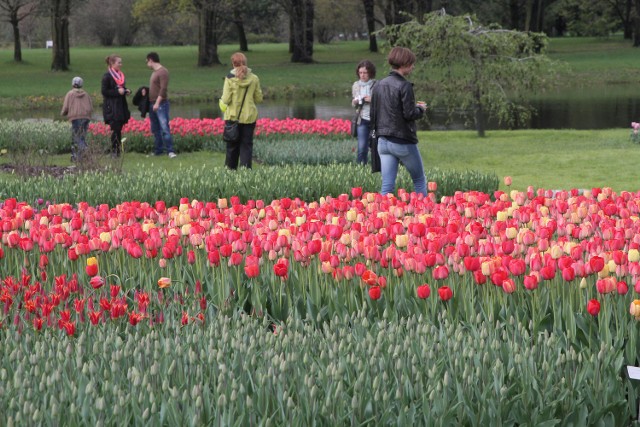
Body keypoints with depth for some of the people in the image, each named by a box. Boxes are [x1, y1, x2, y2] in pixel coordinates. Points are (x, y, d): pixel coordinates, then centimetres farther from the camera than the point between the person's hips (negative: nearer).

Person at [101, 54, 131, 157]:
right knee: (115, 129, -11)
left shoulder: (120, 75, 15)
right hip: (111, 107, -7)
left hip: (121, 106, 7)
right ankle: (114, 151, -7)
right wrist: (117, 92, -18)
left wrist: (126, 91, 6)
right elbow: (104, 91, -12)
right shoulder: (107, 76, -9)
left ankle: (118, 150, 8)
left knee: (119, 129, 5)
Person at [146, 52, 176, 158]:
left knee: (164, 127, -14)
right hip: (152, 104, 9)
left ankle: (170, 151, -16)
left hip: (161, 104, -9)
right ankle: (158, 150, 16)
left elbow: (163, 89, -18)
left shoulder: (163, 72, -11)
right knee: (155, 129, 10)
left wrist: (157, 103, -22)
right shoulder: (154, 72, 17)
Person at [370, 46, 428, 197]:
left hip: (383, 141, 6)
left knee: (387, 186, 3)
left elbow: (373, 113, 11)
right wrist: (421, 109, 2)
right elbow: (409, 114, -17)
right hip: (403, 142, -6)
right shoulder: (404, 86, -15)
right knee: (420, 181, 11)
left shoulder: (378, 85, 7)